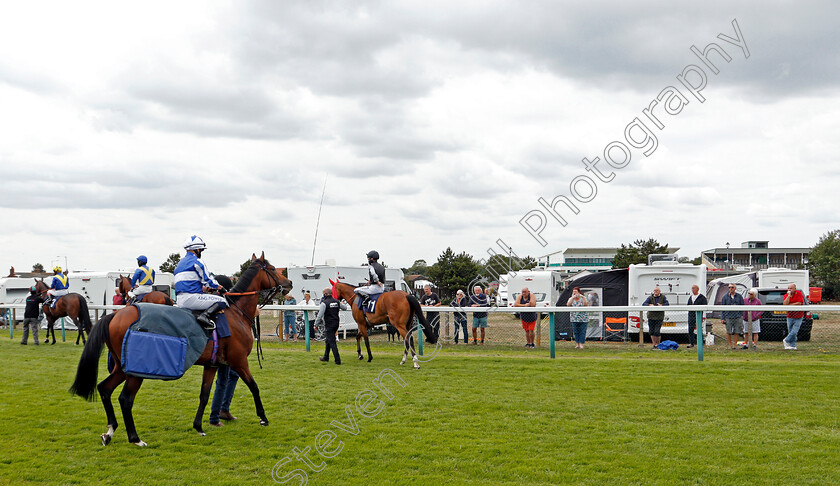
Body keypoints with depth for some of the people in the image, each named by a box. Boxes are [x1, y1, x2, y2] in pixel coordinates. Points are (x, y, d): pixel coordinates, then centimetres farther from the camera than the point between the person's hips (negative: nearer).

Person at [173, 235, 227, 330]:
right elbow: (207, 279, -4)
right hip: (191, 298, -9)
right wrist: (218, 287, 14)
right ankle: (205, 315, -31)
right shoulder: (196, 261, -5)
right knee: (222, 301, -12)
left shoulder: (181, 263, 24)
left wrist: (203, 288, 33)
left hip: (180, 300, 9)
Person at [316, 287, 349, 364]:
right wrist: (343, 304, 42)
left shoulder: (324, 303, -15)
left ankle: (338, 360, -9)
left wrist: (316, 324, -5)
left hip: (328, 325, -7)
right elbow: (345, 308, 20)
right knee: (328, 340, 23)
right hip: (336, 324, 7)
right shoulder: (337, 302, 4)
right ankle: (326, 357, 34)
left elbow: (319, 315, -16)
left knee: (332, 342, -5)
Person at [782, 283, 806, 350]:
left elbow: (799, 303, -15)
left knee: (794, 332, -11)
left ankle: (786, 340, 8)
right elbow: (785, 304, -14)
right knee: (790, 331, 4)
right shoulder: (786, 295, 4)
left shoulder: (799, 293, -5)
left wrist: (789, 304, -9)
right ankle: (793, 345, 13)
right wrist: (789, 295, -17)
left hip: (798, 317, -4)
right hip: (790, 317, 4)